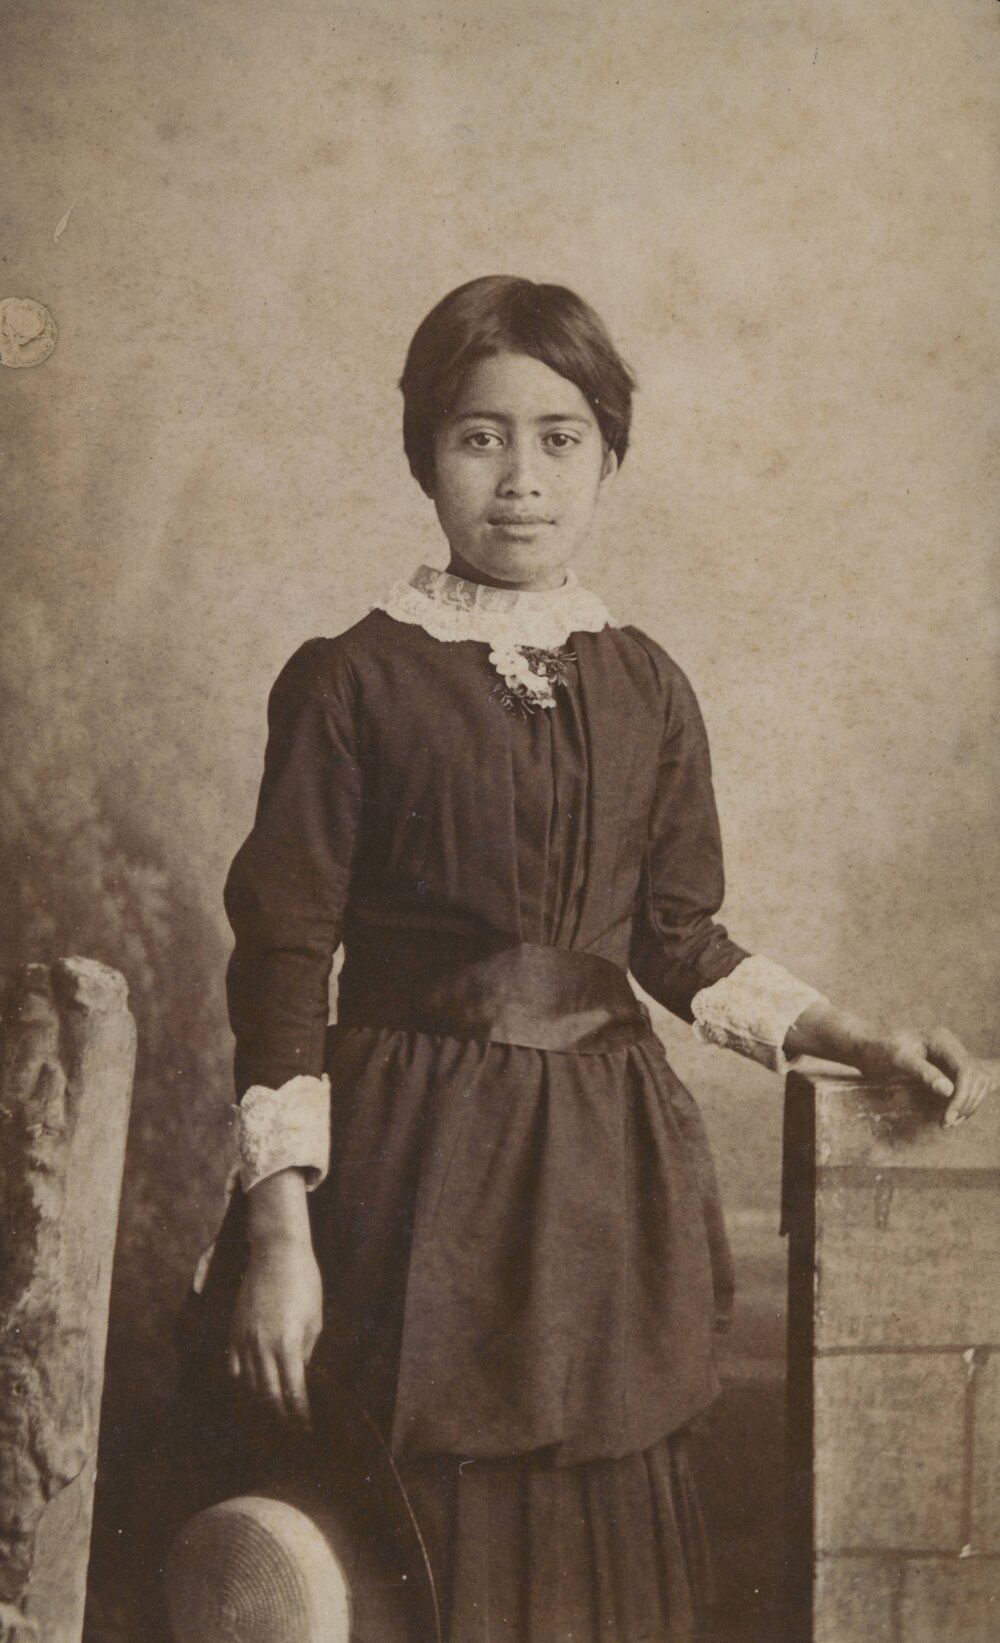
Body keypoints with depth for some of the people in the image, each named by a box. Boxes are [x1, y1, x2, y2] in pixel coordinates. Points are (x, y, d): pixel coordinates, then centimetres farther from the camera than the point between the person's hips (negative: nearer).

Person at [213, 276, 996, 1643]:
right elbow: (284, 961, -6)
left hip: (611, 1172, 4)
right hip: (417, 1170, -3)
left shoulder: (647, 688, 7)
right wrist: (279, 1231, -10)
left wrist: (859, 1045, 7)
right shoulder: (351, 680, -5)